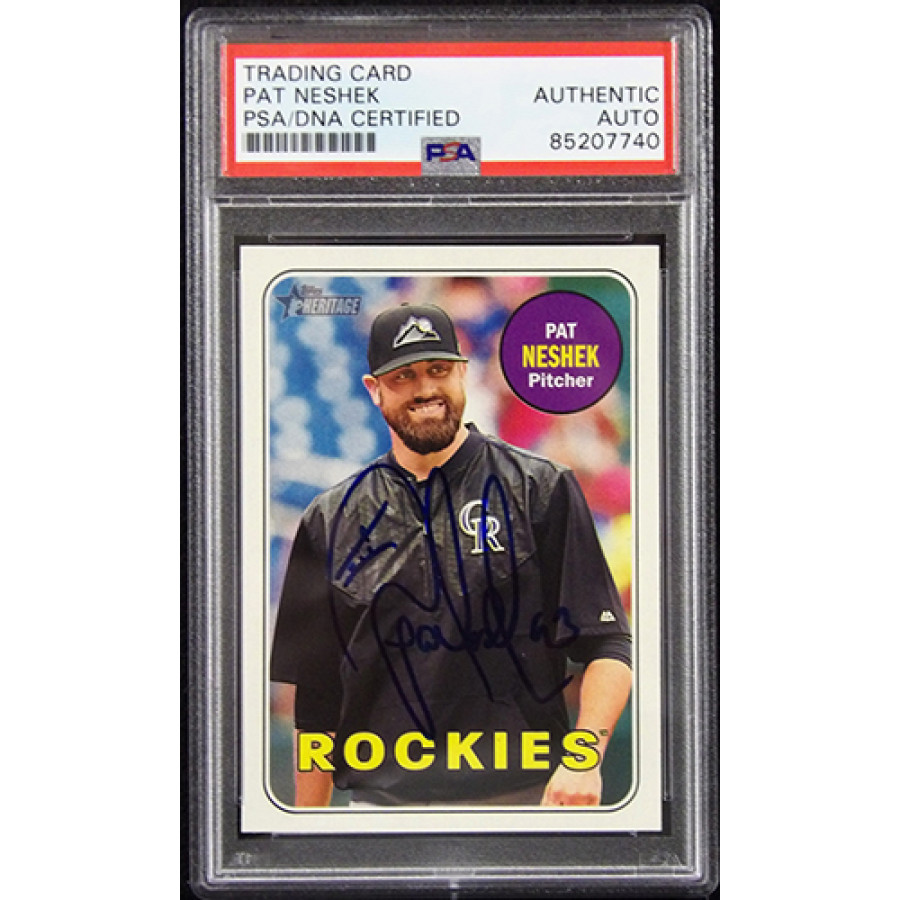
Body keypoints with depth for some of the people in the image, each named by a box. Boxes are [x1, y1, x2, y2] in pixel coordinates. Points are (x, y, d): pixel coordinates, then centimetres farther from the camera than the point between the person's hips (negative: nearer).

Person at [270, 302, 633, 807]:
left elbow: (608, 645, -4)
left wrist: (583, 755, -20)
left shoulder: (540, 489, 2)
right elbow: (317, 699, 12)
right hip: (382, 796, 2)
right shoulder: (333, 520, 9)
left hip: (524, 791, -2)